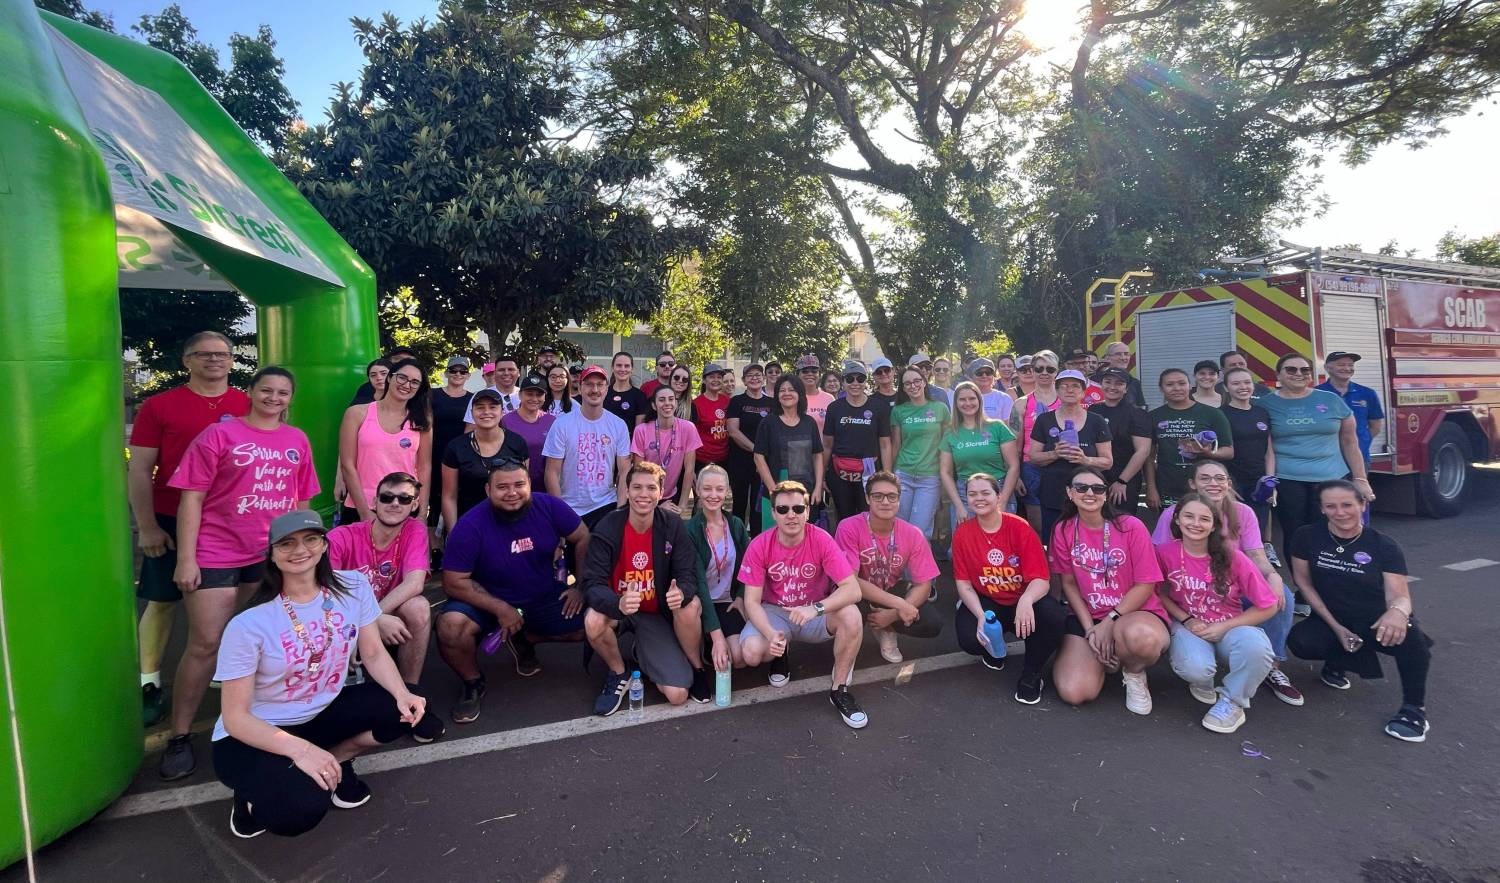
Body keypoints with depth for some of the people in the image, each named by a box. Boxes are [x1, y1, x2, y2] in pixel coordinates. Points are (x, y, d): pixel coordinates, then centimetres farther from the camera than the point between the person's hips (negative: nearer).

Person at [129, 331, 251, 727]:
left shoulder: (248, 406, 3)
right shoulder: (159, 406, -2)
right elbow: (139, 470, -2)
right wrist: (147, 526, -7)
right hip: (173, 522, -2)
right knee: (162, 601, 6)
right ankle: (149, 684, 19)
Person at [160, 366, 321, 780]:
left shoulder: (298, 440, 7)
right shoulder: (219, 435, -5)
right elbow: (192, 498, -7)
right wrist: (186, 559, -11)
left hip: (274, 555, 4)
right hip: (217, 555, -3)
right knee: (205, 645, -1)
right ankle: (180, 736, 16)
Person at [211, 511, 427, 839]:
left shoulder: (352, 587, -10)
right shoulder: (249, 624, -21)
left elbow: (374, 654, -5)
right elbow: (235, 717, -18)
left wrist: (403, 695, -25)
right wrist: (299, 749, -33)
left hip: (322, 714, 5)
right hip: (255, 734, -4)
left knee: (408, 709, -20)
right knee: (305, 807, -32)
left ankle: (334, 762, 5)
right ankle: (256, 791, 3)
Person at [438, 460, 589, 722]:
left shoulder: (549, 507, -15)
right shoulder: (470, 526, -21)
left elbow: (582, 539, -3)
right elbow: (454, 582, -19)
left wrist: (581, 587, -8)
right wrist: (501, 609, -25)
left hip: (545, 597, 3)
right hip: (487, 601, -3)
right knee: (451, 627, -31)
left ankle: (524, 640, 16)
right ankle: (473, 685, 2)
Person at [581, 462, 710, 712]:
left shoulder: (673, 526, -11)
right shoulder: (607, 529, -17)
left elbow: (688, 576, -13)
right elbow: (592, 583, -22)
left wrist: (681, 593, -39)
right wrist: (619, 604, -45)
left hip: (657, 612, 0)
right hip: (616, 608, 0)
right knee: (593, 622, -33)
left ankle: (696, 668, 5)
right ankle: (618, 673, -1)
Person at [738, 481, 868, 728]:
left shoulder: (821, 540, -20)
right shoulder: (759, 546, -17)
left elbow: (853, 589, -25)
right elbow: (752, 601, -15)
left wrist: (816, 608, -41)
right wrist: (771, 634, -33)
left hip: (817, 613, 0)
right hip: (775, 613, 0)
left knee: (851, 615, -32)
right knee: (751, 653, -29)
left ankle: (839, 688, -8)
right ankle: (781, 653, 11)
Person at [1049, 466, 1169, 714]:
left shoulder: (1131, 527, -10)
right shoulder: (1063, 531, -2)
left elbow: (1146, 585, -9)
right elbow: (1068, 583, 3)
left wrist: (1109, 622, -15)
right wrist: (1090, 629, -8)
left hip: (1134, 612, -2)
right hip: (1085, 617, 2)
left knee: (1142, 637, -42)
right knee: (1074, 693, -18)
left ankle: (1134, 673, -2)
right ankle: (1105, 657, 17)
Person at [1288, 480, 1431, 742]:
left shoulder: (1384, 546, -10)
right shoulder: (1307, 537, -8)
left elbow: (1399, 595, -19)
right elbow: (1304, 583, -3)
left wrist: (1397, 611, -45)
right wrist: (1336, 627, -10)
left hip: (1374, 622, 0)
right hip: (1331, 619, 1)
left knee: (1406, 632, -35)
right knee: (1300, 641, -31)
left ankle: (1414, 707, -12)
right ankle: (1337, 661, 7)